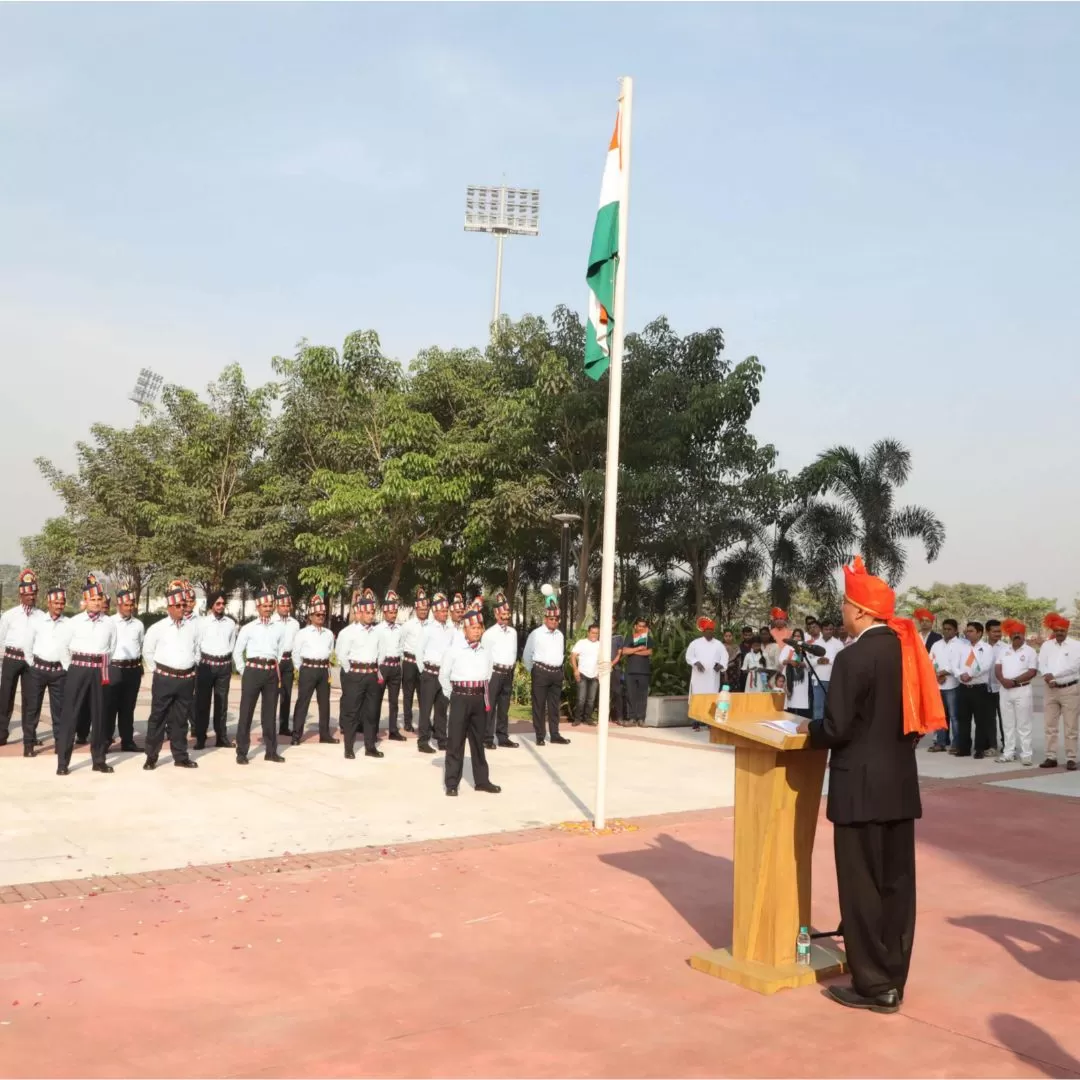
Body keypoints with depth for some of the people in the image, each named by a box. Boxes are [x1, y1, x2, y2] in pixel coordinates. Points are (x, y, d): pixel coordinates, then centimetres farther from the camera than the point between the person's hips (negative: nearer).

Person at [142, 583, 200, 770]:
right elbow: (148, 651, 7)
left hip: (187, 678, 3)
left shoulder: (193, 625, 4)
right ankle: (151, 757, 10)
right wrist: (156, 670, 7)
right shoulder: (157, 628, -4)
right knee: (157, 717, 2)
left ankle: (181, 757, 19)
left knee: (181, 719, 11)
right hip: (164, 678, -3)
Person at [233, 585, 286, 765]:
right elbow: (237, 652, 4)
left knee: (270, 712, 9)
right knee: (246, 711, 0)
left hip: (271, 672, 3)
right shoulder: (248, 628, 1)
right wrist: (243, 671, 2)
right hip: (253, 671, -3)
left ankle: (271, 750, 16)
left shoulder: (278, 628, 9)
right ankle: (242, 752, 5)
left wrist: (276, 667, 12)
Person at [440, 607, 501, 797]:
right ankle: (451, 783, 3)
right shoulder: (454, 651, -4)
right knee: (455, 741, -2)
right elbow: (443, 675, 3)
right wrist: (452, 696, 4)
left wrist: (481, 695, 12)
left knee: (478, 740, 12)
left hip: (479, 699, 4)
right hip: (460, 698, -4)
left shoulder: (486, 653, 9)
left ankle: (481, 780, 20)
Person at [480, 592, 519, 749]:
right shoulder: (489, 633, -7)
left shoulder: (513, 632, 11)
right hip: (494, 672, -6)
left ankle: (503, 737, 19)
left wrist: (512, 668, 14)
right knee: (490, 706, -4)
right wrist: (489, 673, -8)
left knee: (504, 707, 12)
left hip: (508, 673, 6)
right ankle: (488, 738, 1)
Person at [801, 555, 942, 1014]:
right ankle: (892, 980, 23)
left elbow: (837, 728, -19)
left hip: (861, 788, -8)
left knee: (861, 886, 2)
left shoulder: (854, 657, -17)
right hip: (900, 785, 8)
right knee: (896, 883, 13)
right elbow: (917, 718, 13)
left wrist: (808, 729, 0)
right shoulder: (907, 650, 7)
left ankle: (872, 985, 10)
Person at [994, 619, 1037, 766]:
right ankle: (1008, 752, 14)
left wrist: (1014, 681, -16)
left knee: (1023, 724, -2)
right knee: (1007, 724, 8)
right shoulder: (1004, 651, 12)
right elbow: (997, 668, 6)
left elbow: (1032, 672, -11)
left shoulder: (1029, 651, -2)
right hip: (1005, 690, 5)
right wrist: (1003, 680, -14)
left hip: (1022, 690, -5)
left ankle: (1026, 754, 1)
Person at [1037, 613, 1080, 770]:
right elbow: (1042, 666, 2)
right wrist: (1049, 679, -16)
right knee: (1050, 726, 5)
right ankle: (1051, 757, 10)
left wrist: (1054, 676, -17)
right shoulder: (1046, 645, 8)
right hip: (1050, 690, 4)